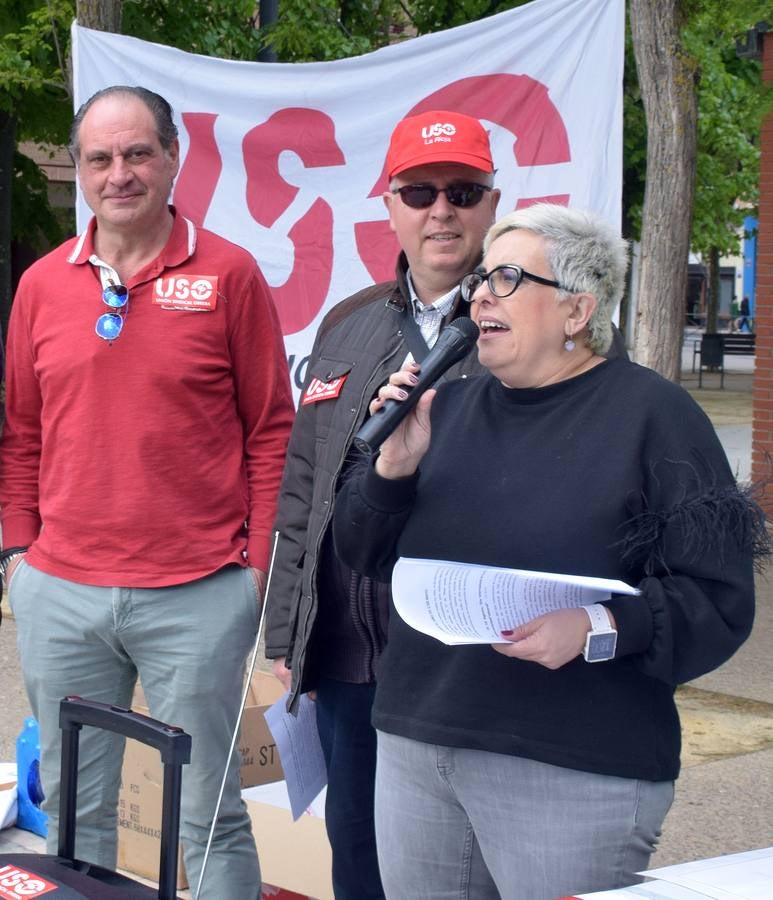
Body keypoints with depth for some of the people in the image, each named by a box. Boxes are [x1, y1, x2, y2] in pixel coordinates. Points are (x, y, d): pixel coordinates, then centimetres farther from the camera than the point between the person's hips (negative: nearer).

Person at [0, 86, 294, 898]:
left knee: (208, 814, 6)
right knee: (72, 811, 13)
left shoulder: (227, 274, -2)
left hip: (198, 595, -3)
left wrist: (259, 560, -3)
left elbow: (271, 429, 0)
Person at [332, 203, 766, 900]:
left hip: (576, 775, -5)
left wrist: (602, 628, -26)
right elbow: (364, 555, 13)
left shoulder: (651, 414, -5)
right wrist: (393, 465, -4)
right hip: (415, 750, 6)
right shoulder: (450, 406, 13)